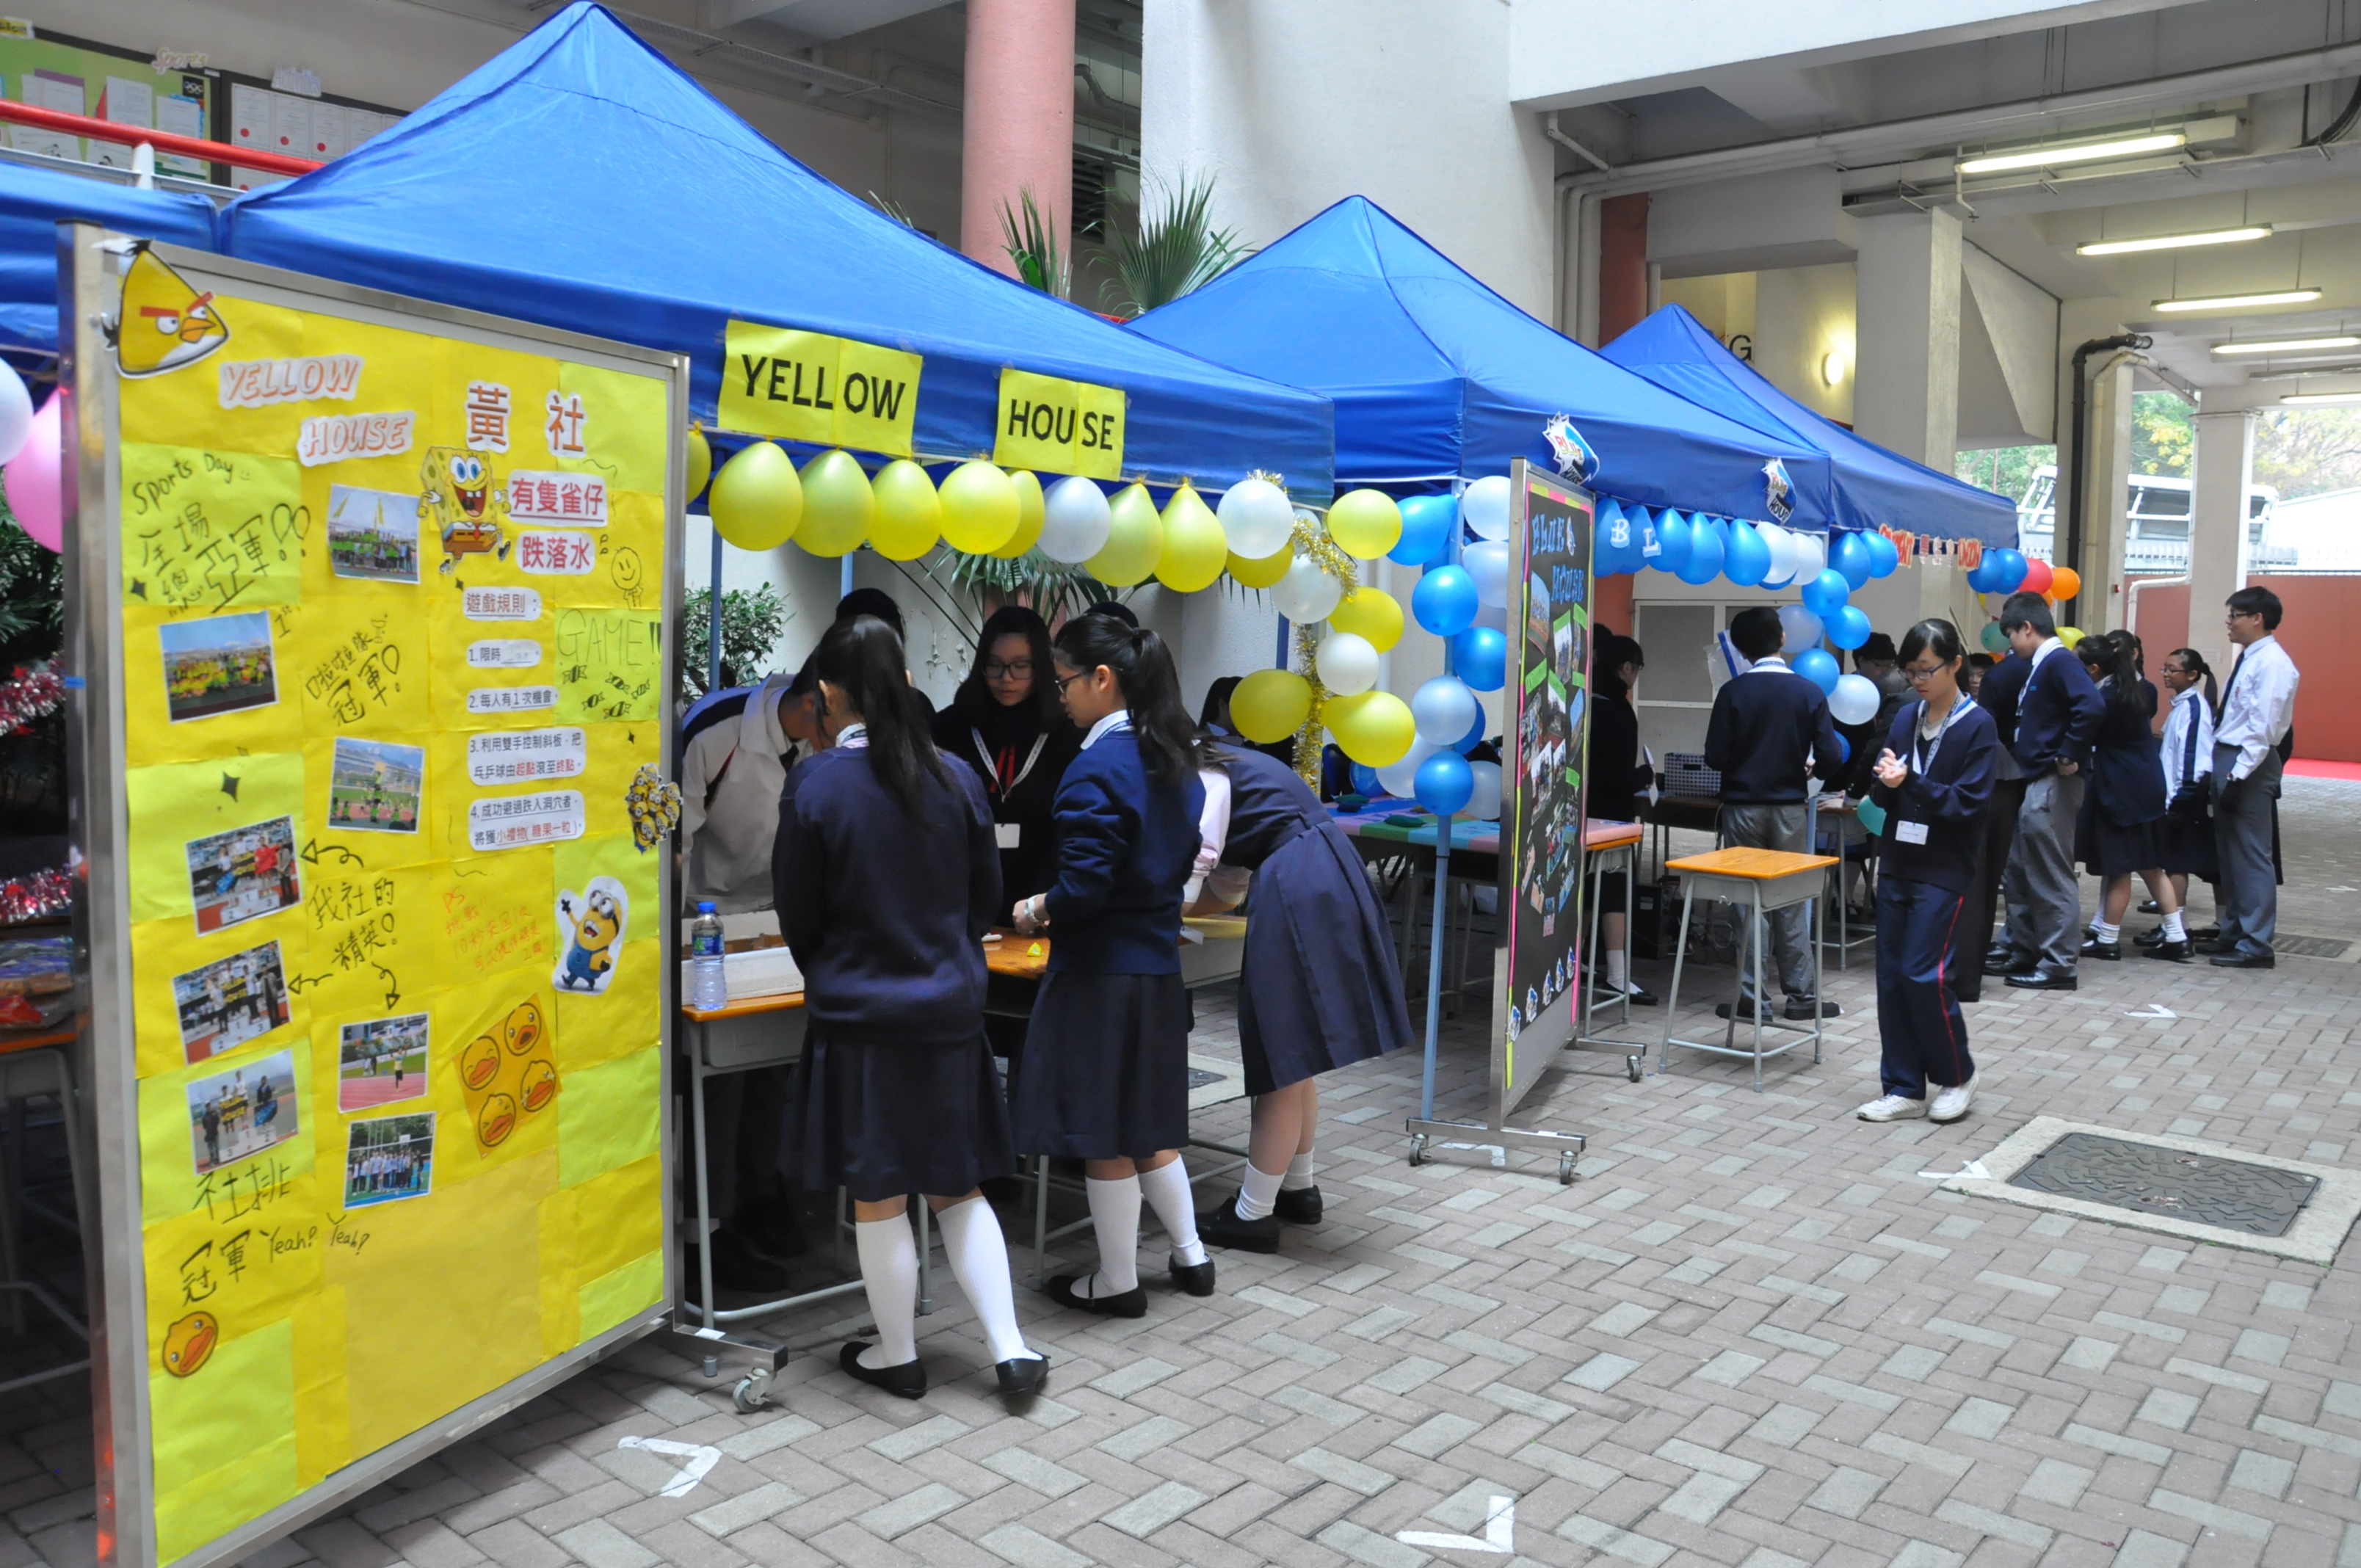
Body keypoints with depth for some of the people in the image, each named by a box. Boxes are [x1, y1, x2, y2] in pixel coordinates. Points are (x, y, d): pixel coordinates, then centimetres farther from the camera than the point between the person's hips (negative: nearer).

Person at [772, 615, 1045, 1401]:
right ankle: (1009, 1349, 15)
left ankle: (898, 1356, 25)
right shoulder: (955, 778, -3)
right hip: (949, 1011, 4)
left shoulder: (813, 785, -13)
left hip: (858, 1015, -3)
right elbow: (986, 897, 6)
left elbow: (799, 915, -5)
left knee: (878, 1199, 11)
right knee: (958, 1188, 16)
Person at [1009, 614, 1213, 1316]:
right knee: (1148, 1119, 21)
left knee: (1102, 1133, 6)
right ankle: (1190, 1255, 30)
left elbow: (1085, 886, -22)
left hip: (1100, 972, -8)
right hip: (1159, 964, 8)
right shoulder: (1176, 760, 7)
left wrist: (1036, 910, -5)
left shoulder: (1096, 769, -20)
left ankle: (1117, 1281, 19)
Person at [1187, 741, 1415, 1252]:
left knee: (1283, 1063, -2)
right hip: (1329, 880, 10)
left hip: (1297, 893, -10)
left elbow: (1183, 887, -12)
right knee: (1293, 1060, 20)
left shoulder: (1199, 778, -5)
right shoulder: (1227, 766, 23)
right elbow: (1225, 889, 24)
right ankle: (1299, 1187, 32)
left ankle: (1252, 1215, 7)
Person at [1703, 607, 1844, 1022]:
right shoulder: (1809, 692, -5)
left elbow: (1715, 756, -10)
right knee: (1791, 902, 9)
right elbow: (1829, 758, -7)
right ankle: (1800, 995, 13)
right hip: (1790, 807, 1)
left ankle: (1751, 997, 7)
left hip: (1743, 805, -1)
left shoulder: (1733, 692, -9)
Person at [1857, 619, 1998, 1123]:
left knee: (1924, 976, -8)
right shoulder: (1905, 719, 8)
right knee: (1891, 977, 6)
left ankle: (1957, 1076, 15)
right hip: (1897, 865, 6)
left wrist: (1910, 784, -22)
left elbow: (1972, 801, -13)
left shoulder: (1977, 726, -7)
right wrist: (1886, 784, -11)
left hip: (1945, 872, -6)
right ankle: (1904, 1089, 15)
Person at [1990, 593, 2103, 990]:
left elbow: (2092, 706, -29)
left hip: (2053, 784, -10)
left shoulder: (2059, 661, -14)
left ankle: (2059, 965, 3)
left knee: (2052, 877, -3)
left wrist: (2070, 756, -22)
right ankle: (2023, 951, 25)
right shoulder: (2038, 665, 15)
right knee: (2019, 873, 16)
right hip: (2034, 782, 10)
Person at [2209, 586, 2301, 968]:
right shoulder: (2247, 660, 14)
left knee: (2251, 854, -5)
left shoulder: (2272, 663, -14)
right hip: (2227, 758, 10)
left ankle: (2256, 944, 1)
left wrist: (2239, 775, -22)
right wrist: (2220, 768, 14)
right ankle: (2234, 932, 25)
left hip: (2248, 766, -10)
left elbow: (2262, 726, -20)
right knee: (2228, 851, 15)